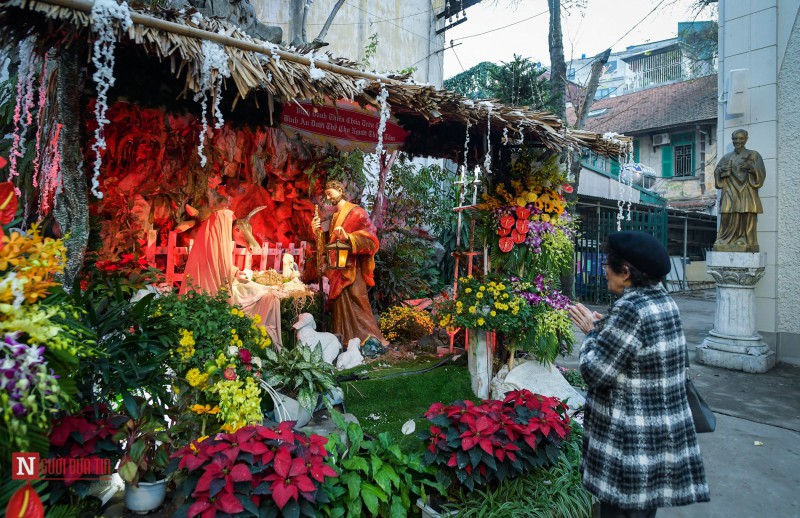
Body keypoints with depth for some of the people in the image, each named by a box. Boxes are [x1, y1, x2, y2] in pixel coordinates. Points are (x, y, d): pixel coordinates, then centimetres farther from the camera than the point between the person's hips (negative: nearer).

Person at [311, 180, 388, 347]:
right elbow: (329, 243, 20)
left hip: (351, 269, -8)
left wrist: (348, 237, -27)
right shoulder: (334, 217, 19)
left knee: (354, 307, -9)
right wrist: (317, 231, 3)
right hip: (337, 271, 8)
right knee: (339, 306, 8)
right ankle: (344, 344, 15)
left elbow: (370, 238, -14)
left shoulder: (356, 212, -4)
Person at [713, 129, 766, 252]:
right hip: (730, 193, 2)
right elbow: (716, 172, 11)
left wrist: (751, 168, -19)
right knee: (728, 218, -7)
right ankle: (727, 240, -5)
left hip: (747, 193, -2)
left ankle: (745, 241, -7)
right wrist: (722, 169, -11)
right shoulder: (726, 157, 17)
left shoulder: (754, 155, 9)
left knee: (747, 219, -9)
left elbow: (762, 173, 0)